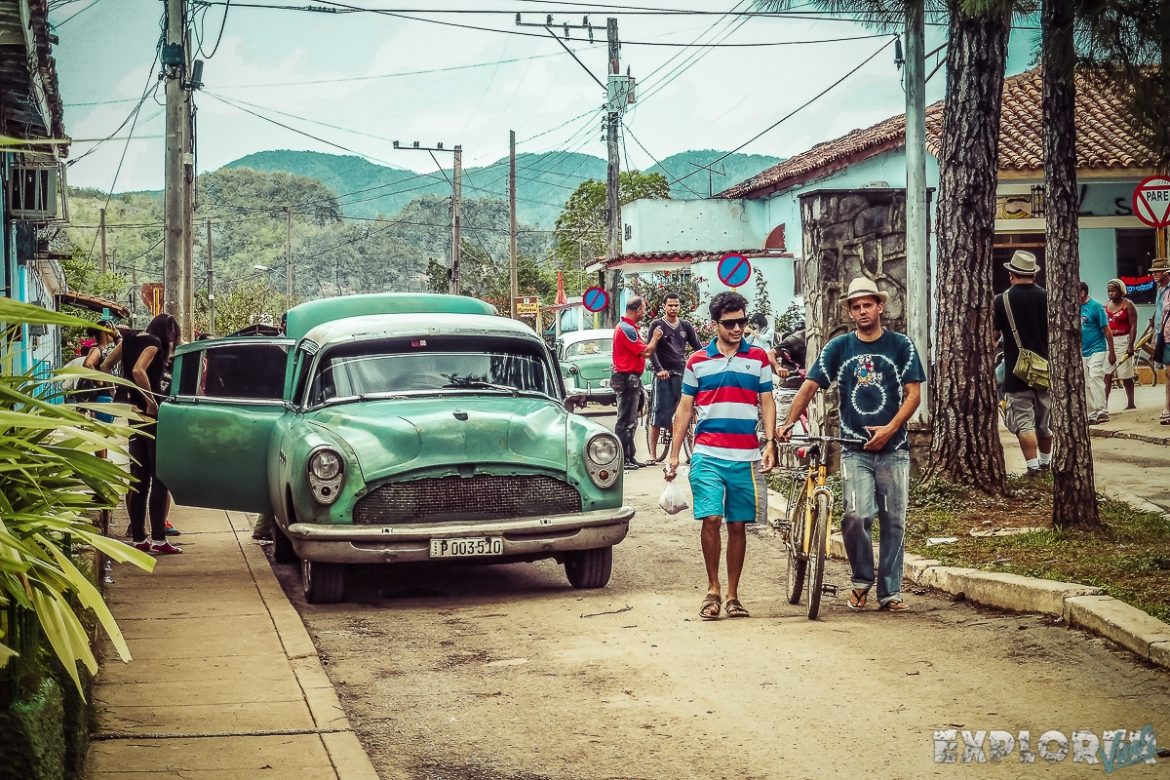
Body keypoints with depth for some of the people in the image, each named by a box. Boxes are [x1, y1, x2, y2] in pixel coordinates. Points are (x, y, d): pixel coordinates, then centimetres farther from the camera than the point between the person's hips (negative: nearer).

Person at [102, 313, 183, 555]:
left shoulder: (130, 340, 12)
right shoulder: (154, 343, -11)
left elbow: (105, 366, 16)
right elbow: (138, 370, -27)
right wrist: (151, 402, -20)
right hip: (152, 413, -8)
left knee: (138, 477, 11)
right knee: (160, 477, -6)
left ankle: (138, 537, 13)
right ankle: (158, 539, -9)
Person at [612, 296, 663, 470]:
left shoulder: (626, 327, 16)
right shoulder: (627, 329, -18)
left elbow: (641, 352, 19)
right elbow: (645, 351, -18)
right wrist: (655, 338, -2)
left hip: (631, 379, 11)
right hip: (628, 379, -11)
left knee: (630, 421, 16)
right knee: (625, 421, -7)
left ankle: (629, 458, 22)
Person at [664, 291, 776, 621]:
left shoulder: (758, 358, 8)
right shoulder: (697, 361, 8)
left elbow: (767, 404, 10)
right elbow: (685, 409, 11)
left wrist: (770, 444, -4)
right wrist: (674, 455, 6)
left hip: (746, 458, 1)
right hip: (707, 455, -1)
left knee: (738, 525, 6)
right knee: (711, 518, -13)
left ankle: (732, 596, 15)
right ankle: (712, 590, 2)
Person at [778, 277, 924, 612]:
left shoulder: (901, 346, 4)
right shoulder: (838, 347, 6)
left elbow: (913, 393, 0)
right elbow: (810, 386, 2)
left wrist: (890, 428, -15)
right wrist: (789, 422, -13)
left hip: (893, 448, 1)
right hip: (854, 449, 0)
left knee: (893, 521, 3)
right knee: (856, 515, -17)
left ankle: (890, 591, 14)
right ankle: (861, 579, 6)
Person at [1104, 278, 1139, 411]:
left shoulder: (1128, 305, -4)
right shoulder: (1106, 306, 13)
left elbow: (1133, 327, -9)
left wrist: (1131, 345, -17)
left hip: (1123, 341, -5)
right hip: (1108, 342, 5)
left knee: (1126, 375, 0)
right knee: (1107, 375, -4)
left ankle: (1130, 403, 10)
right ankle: (1104, 403, -8)